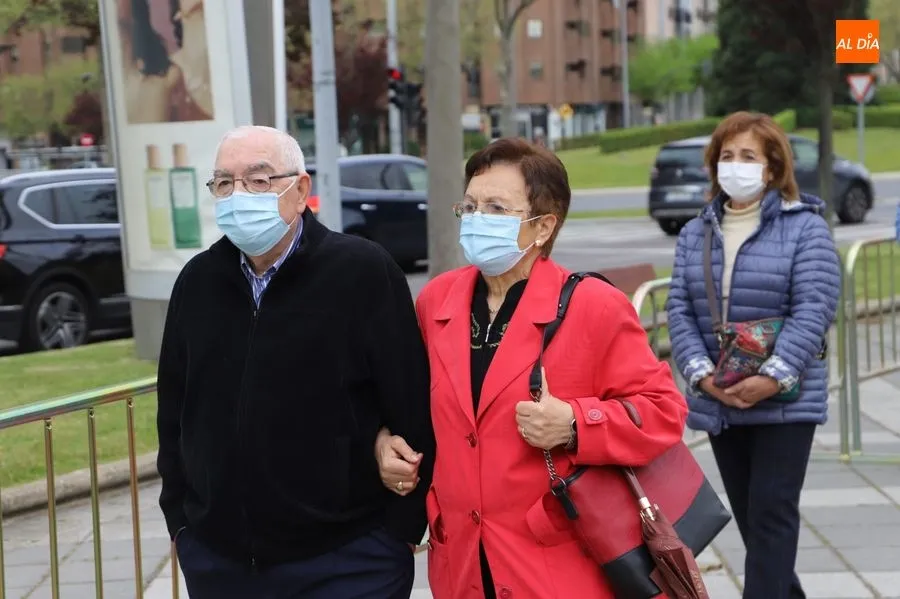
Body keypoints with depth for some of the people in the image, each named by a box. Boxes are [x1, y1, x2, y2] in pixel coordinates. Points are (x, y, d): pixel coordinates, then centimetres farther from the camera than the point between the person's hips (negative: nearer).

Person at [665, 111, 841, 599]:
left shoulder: (805, 228, -4)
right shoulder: (695, 234, 10)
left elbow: (813, 310, -13)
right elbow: (679, 310, 2)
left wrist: (773, 377, -24)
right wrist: (702, 374, -14)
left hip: (786, 401, -5)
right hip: (718, 402, 5)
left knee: (771, 514, -6)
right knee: (749, 517, 13)